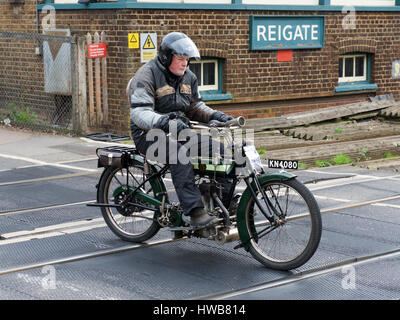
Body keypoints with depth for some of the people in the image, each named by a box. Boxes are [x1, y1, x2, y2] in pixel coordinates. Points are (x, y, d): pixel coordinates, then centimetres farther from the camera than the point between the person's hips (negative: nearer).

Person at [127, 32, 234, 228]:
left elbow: (195, 107, 20)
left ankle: (227, 204, -9)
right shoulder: (147, 75, -12)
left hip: (180, 130, 7)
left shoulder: (188, 77, 13)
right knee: (180, 153, -37)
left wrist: (216, 116, 0)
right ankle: (195, 211, -40)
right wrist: (165, 122, -40)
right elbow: (139, 113, -23)